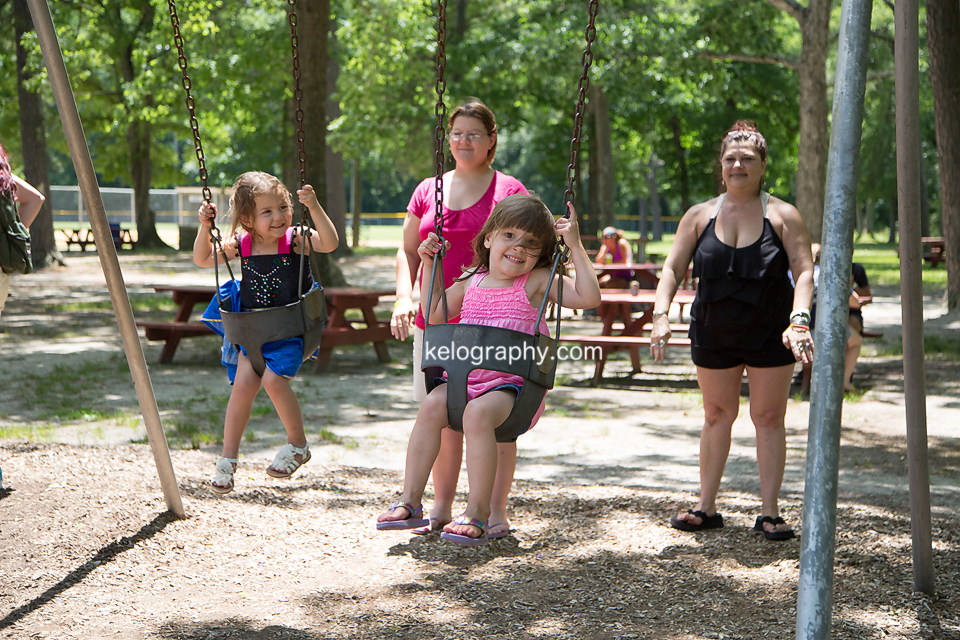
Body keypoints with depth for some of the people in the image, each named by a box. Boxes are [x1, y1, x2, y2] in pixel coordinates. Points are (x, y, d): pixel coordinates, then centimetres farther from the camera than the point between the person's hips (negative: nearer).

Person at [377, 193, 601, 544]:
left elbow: (588, 297, -9)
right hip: (465, 379, 5)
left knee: (478, 413, -33)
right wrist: (430, 268, 20)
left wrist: (576, 246, -10)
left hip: (511, 384, -4)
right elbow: (434, 315, 28)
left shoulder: (538, 281, 3)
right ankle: (410, 500, -16)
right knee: (432, 405, -23)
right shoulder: (471, 282, 15)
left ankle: (478, 510, -27)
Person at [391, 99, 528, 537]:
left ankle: (495, 511, 6)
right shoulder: (428, 191, 13)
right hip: (434, 320, 3)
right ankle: (441, 506, 18)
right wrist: (404, 297, -2)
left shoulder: (509, 192, 3)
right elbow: (408, 250, 15)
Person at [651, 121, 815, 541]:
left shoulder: (783, 216, -3)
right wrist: (661, 314, -15)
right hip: (713, 334, 2)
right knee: (717, 415, 10)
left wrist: (798, 320, -25)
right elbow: (673, 268, 1)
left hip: (770, 335, -2)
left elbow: (804, 271, -9)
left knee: (769, 418, 2)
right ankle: (706, 507, 18)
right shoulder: (700, 216, 3)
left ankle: (769, 512, 9)